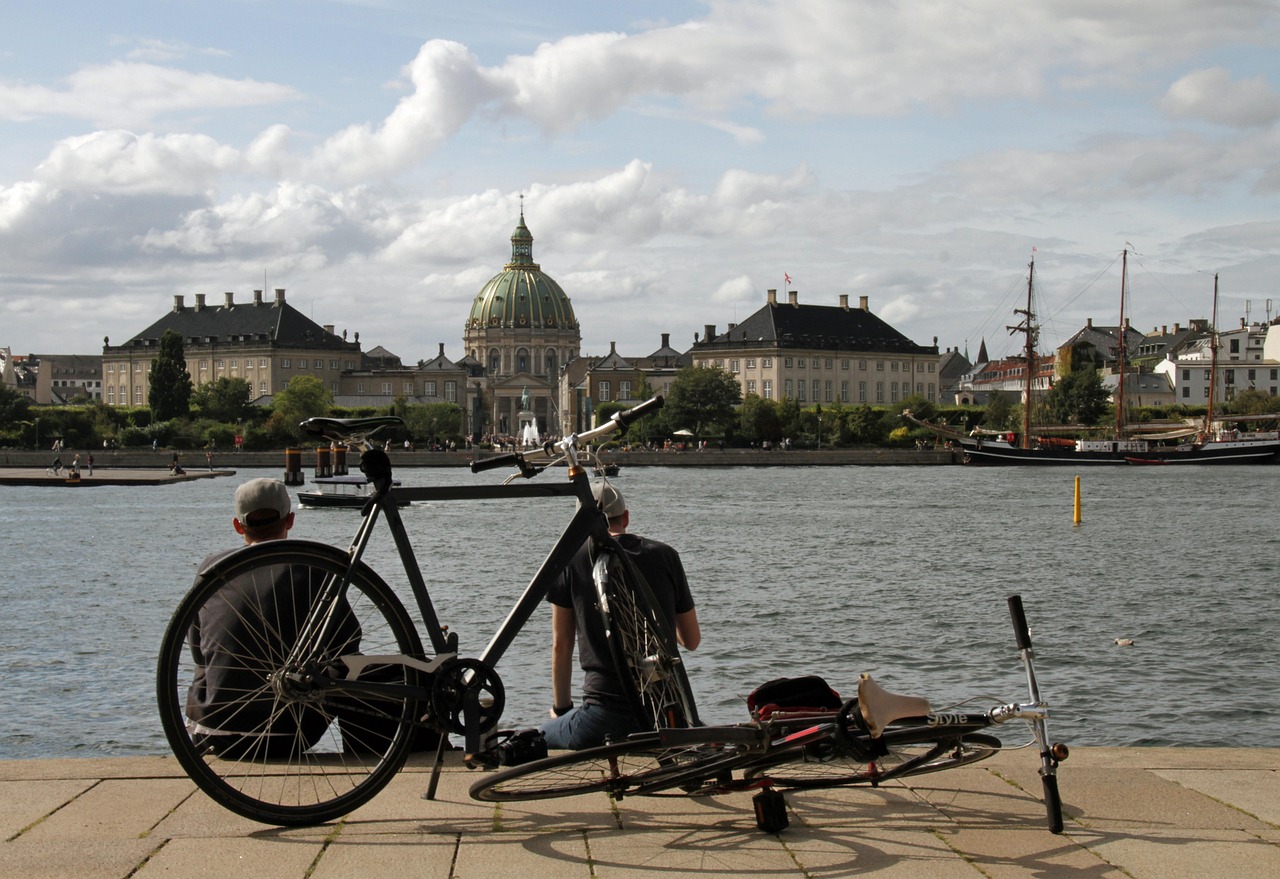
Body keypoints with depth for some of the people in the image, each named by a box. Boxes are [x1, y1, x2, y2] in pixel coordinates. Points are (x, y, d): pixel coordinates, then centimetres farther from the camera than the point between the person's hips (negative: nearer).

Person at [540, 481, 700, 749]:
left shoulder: (570, 560, 1)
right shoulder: (666, 556, 7)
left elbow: (561, 646, 6)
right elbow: (692, 641, 15)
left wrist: (561, 708, 19)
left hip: (605, 717, -3)